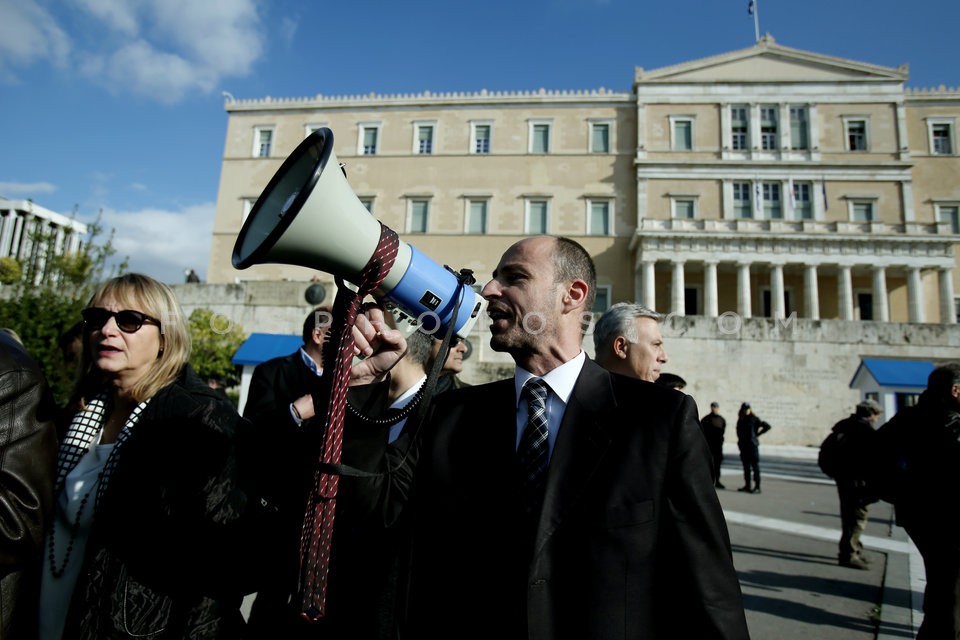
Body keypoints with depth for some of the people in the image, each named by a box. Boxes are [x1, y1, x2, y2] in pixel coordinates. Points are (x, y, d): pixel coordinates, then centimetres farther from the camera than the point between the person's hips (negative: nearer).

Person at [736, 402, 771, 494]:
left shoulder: (754, 419, -5)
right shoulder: (740, 420, 12)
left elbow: (767, 426, -5)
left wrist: (757, 434, -3)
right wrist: (739, 441, 9)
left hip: (753, 445, -6)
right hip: (743, 446, 6)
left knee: (755, 466, -4)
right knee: (746, 467, 11)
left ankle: (757, 487, -2)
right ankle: (747, 485, 18)